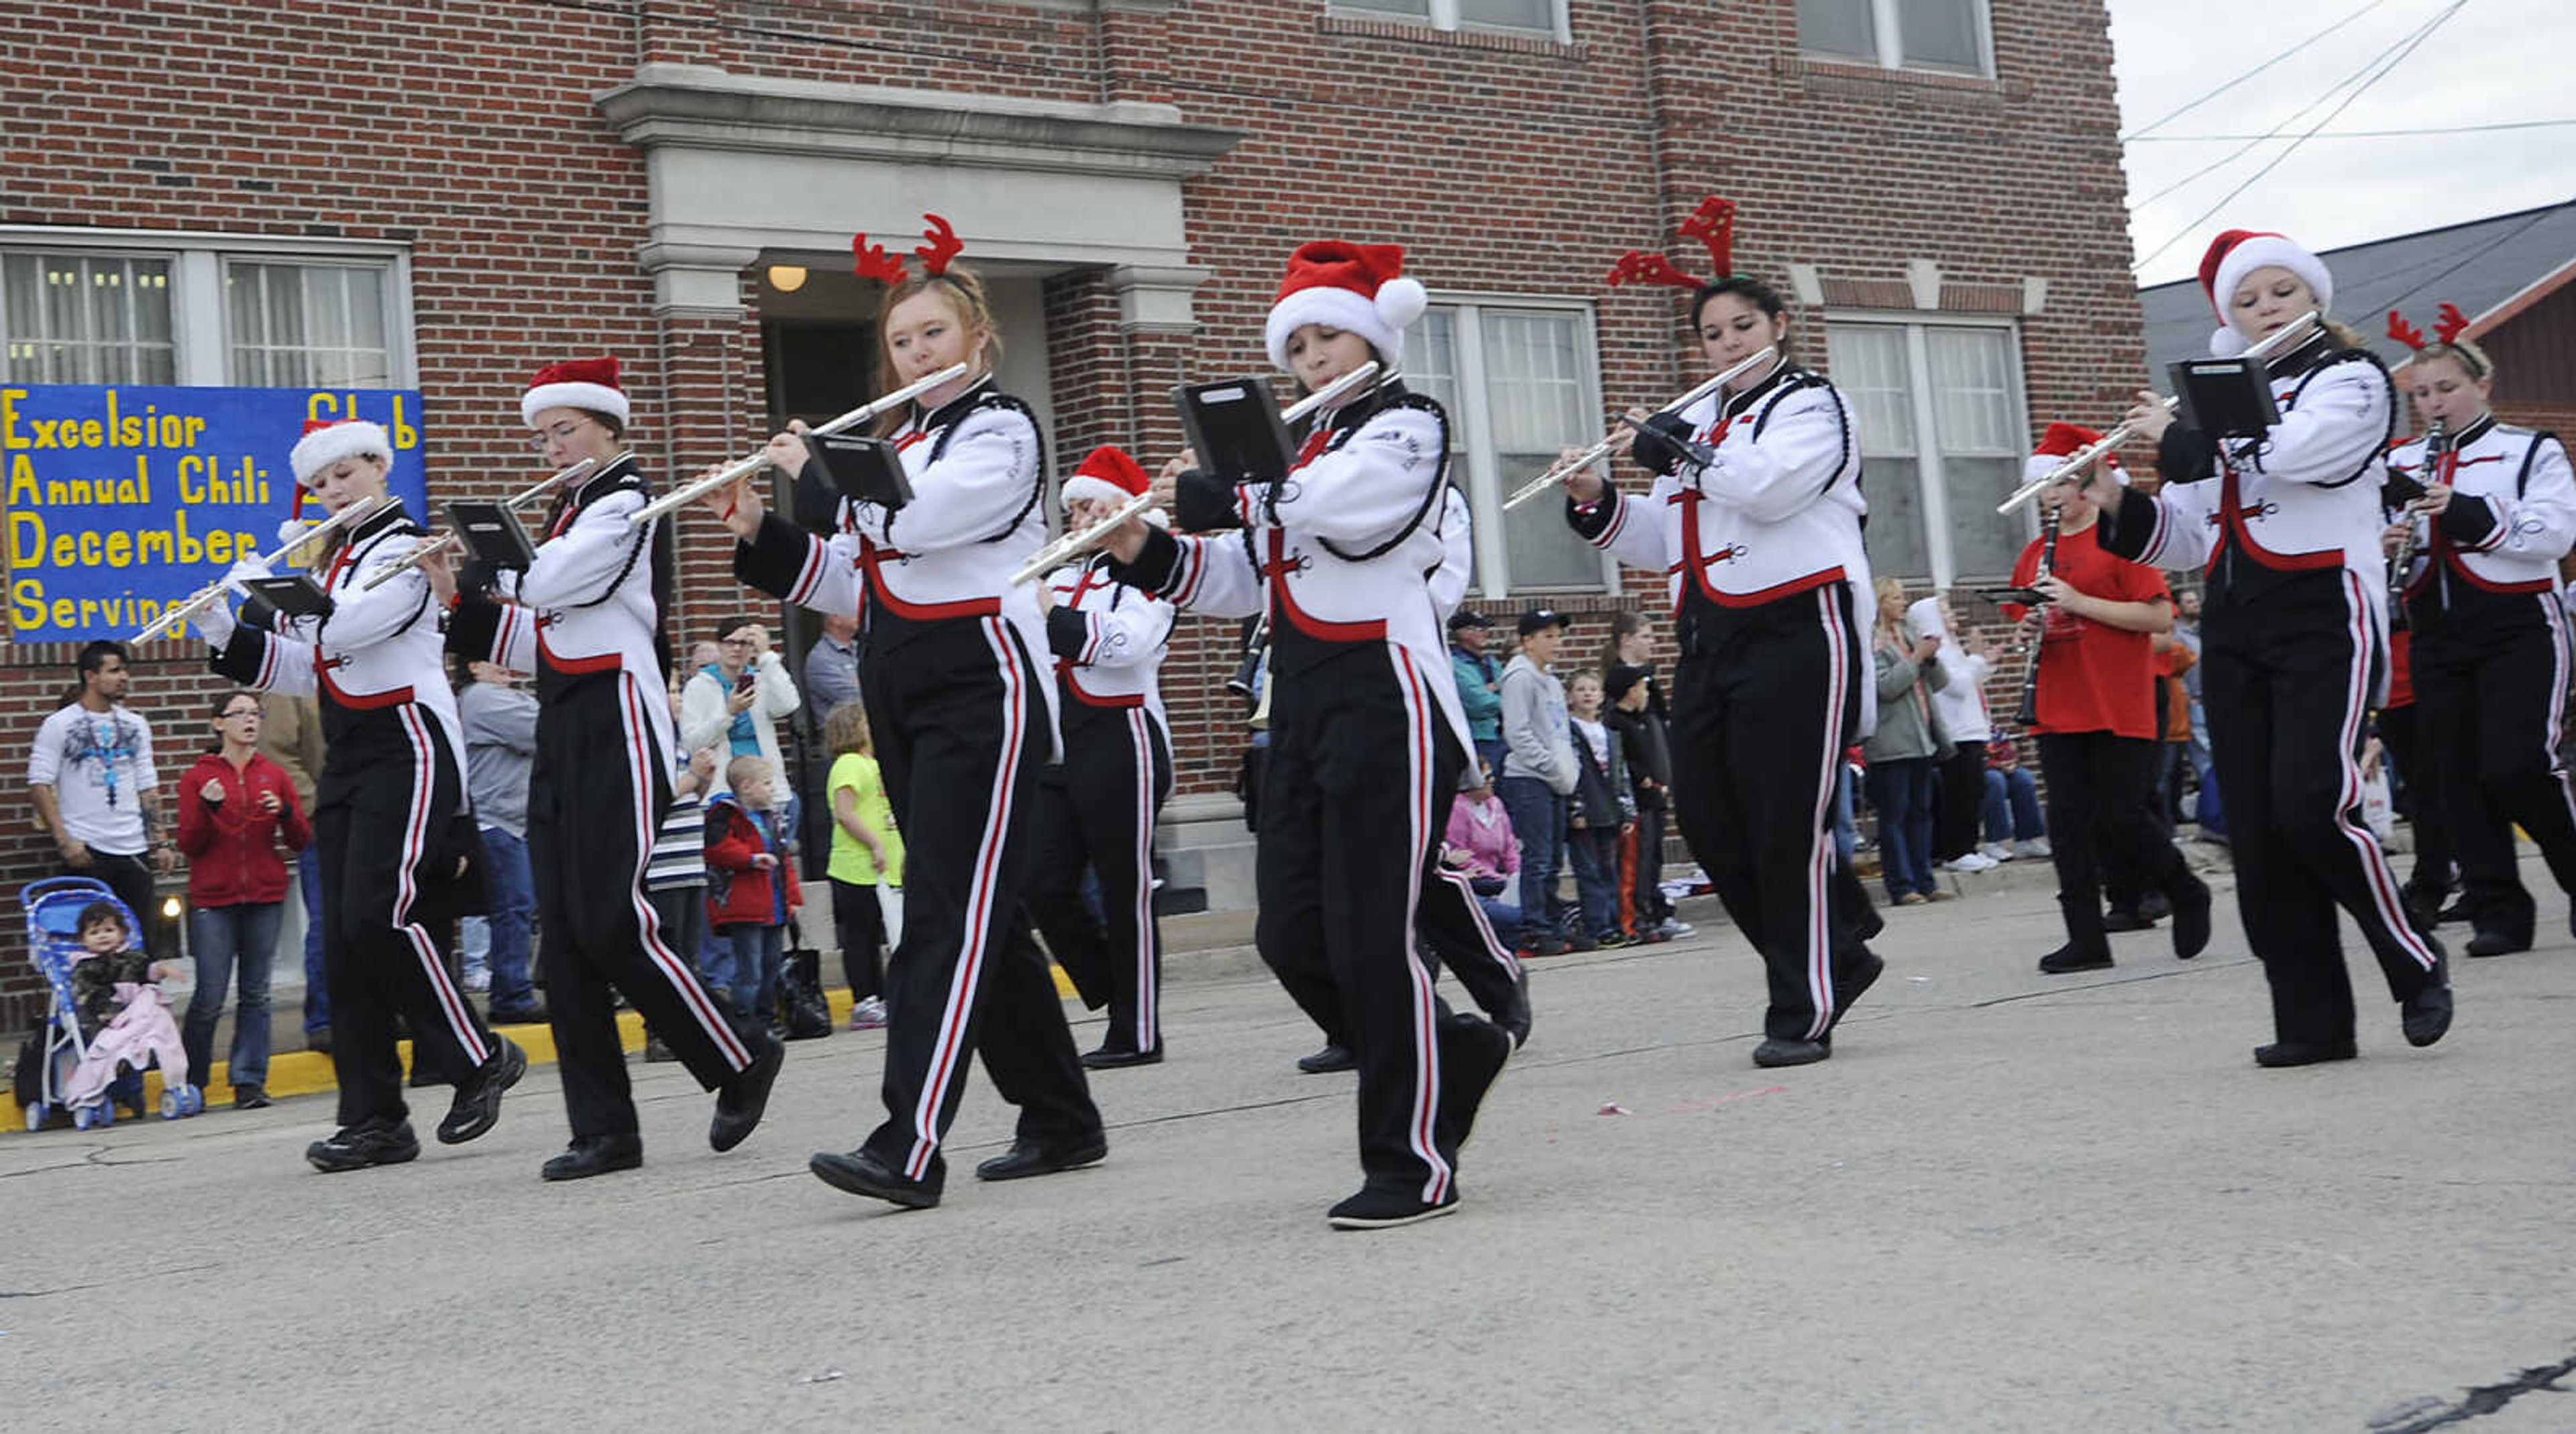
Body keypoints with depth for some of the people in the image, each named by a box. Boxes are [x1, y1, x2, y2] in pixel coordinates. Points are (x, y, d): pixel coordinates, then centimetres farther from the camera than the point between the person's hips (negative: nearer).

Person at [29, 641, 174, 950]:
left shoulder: (135, 725, 13)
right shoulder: (59, 725, -1)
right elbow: (39, 785, -6)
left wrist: (161, 841, 7)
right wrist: (64, 841, -15)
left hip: (134, 853, 4)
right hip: (85, 853, -4)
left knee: (142, 939, 4)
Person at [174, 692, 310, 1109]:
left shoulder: (275, 776, 10)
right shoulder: (198, 778, 4)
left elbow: (301, 843, 8)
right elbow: (188, 845, 0)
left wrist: (285, 813, -11)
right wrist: (207, 808, -15)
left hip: (265, 897, 2)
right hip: (213, 901, -2)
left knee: (256, 993, 1)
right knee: (209, 997, -4)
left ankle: (250, 1081, 6)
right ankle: (190, 1079, 13)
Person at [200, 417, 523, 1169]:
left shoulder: (404, 548, -7)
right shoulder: (339, 558, 20)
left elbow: (339, 629, -21)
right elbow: (300, 668, 18)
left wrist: (261, 583, -10)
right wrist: (222, 629, 8)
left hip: (405, 748, -9)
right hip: (347, 759, 9)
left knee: (380, 915, -18)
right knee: (345, 938, 2)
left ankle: (481, 1058, -3)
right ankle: (374, 1120, 3)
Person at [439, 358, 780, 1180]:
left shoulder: (628, 501, -7)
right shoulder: (569, 509, 20)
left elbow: (545, 580, -20)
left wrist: (475, 564, -3)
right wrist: (462, 600, 7)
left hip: (616, 726, -9)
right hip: (561, 732, 9)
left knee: (609, 923, -13)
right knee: (564, 934, 2)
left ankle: (741, 1062, 6)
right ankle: (604, 1131, 5)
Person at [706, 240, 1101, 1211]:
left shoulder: (1003, 429, -5)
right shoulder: (896, 443, 19)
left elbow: (908, 519, -21)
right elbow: (857, 587, 17)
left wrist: (814, 466, -5)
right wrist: (760, 532, 5)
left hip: (980, 686, -8)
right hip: (900, 692, 9)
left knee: (948, 911, -14)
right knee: (981, 911, 10)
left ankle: (909, 1148, -20)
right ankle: (1062, 1121, 18)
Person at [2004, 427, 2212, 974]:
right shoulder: (2036, 554, 14)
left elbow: (2160, 617, -11)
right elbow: (2025, 617, 25)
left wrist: (2079, 602, -17)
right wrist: (2031, 626, 0)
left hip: (2119, 712, -5)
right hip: (2058, 713, 6)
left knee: (2119, 818, -6)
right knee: (2068, 824, 0)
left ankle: (2187, 894, 19)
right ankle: (2086, 939, 3)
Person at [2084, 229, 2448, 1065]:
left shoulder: (2353, 378, 2)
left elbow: (2287, 451, -19)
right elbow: (2185, 537, 17)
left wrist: (2176, 437, -7)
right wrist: (2118, 505, 0)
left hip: (2324, 615, -6)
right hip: (2233, 628, 6)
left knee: (2312, 807, -19)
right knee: (2255, 829, -1)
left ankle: (2418, 967, 2)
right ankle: (2313, 1021, 3)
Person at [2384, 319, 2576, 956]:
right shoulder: (2400, 465, 13)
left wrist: (2464, 511, -23)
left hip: (2518, 629, -4)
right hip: (2438, 636, 5)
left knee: (2518, 764, -15)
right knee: (2459, 775, 1)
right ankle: (2498, 913, 7)